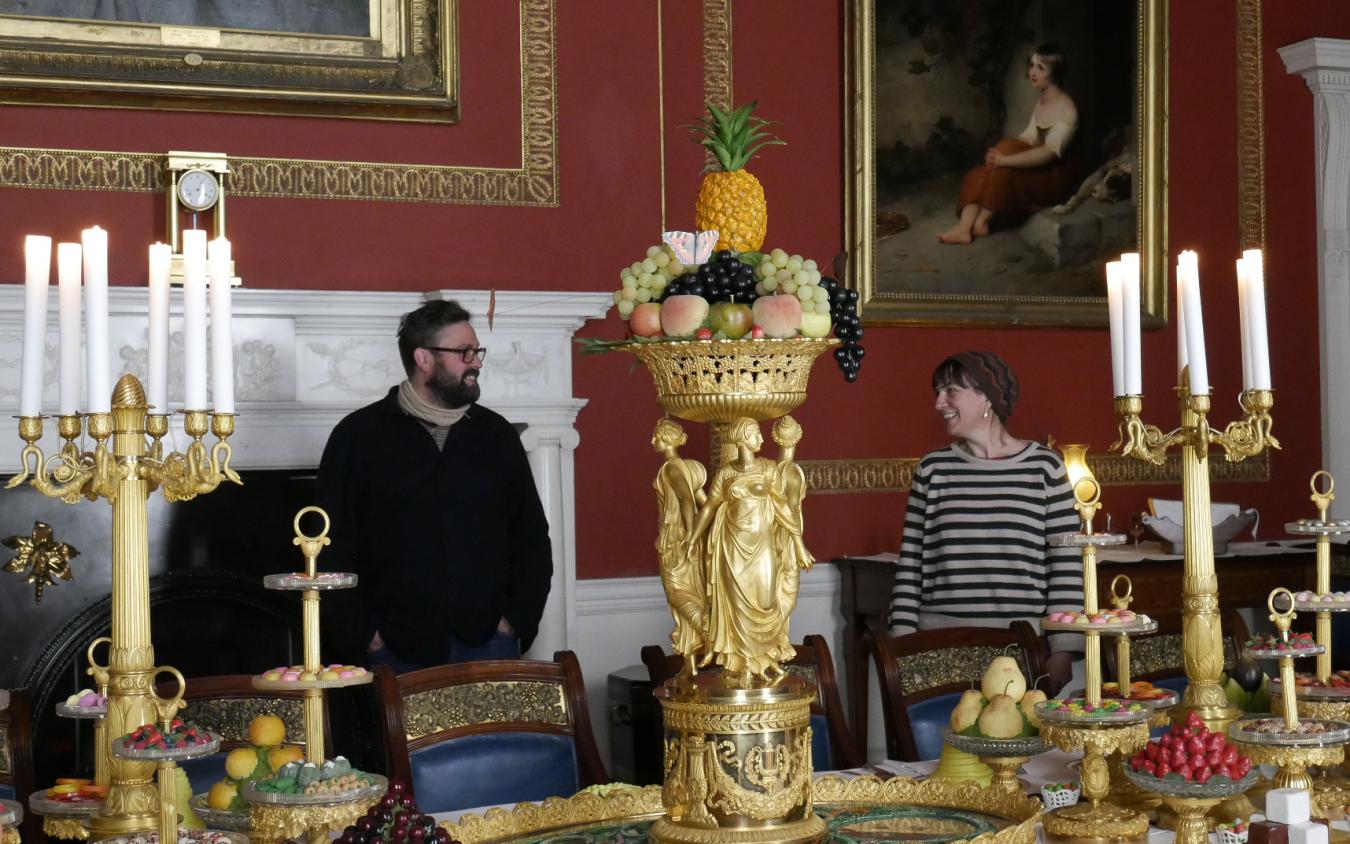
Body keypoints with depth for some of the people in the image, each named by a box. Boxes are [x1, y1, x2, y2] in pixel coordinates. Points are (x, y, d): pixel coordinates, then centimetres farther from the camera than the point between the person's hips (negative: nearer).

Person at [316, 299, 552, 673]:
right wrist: (361, 636, -8)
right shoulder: (358, 436, 0)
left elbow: (533, 539, 14)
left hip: (488, 644, 3)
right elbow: (332, 548, -1)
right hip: (398, 654, -3)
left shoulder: (497, 434, 10)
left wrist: (518, 620, 2)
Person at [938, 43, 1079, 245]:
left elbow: (1049, 153, -29)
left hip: (1055, 177, -8)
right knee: (979, 175, -12)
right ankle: (964, 228, -29)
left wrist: (1005, 159, -34)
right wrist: (999, 153, -11)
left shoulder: (1066, 109, -20)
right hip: (1036, 171, 8)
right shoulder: (1041, 101, 9)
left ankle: (981, 221, -20)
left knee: (1007, 149, -29)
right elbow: (1029, 138, 9)